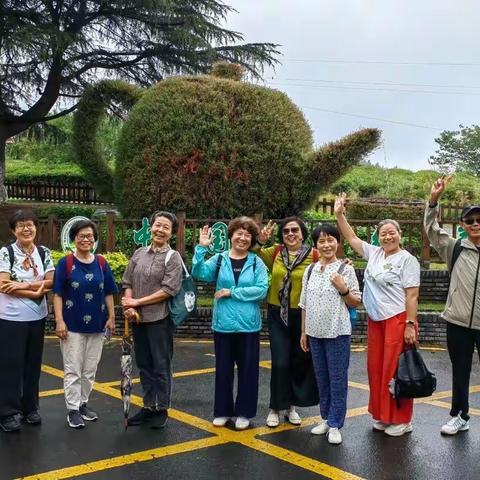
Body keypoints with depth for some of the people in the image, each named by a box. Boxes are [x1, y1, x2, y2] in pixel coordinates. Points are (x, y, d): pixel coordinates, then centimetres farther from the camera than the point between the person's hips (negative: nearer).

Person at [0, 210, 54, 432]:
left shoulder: (44, 253, 4)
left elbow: (50, 282, -3)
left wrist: (23, 285, -17)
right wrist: (35, 292, -16)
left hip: (37, 317, 4)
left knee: (33, 364, 12)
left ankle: (30, 407, 25)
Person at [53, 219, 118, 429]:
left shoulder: (101, 263, 4)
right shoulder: (65, 263, -6)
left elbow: (108, 293, 8)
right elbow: (58, 294, -7)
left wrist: (111, 317, 4)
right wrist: (59, 321, -13)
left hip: (96, 324, 4)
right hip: (73, 324, -4)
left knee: (90, 369, 13)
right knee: (73, 369, 2)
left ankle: (83, 403, 27)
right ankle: (72, 409, 11)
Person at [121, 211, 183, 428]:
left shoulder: (173, 257, -5)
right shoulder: (139, 253, 9)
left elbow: (168, 290, -14)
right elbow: (128, 283, 10)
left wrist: (137, 302, -13)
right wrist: (129, 306, -8)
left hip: (160, 319, -5)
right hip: (138, 319, 5)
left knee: (161, 366, 4)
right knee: (144, 365, 13)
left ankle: (161, 409, 17)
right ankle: (148, 406, 26)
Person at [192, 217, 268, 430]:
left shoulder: (256, 263, -1)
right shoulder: (219, 259, 2)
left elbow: (261, 290, -12)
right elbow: (199, 273, -12)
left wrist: (232, 292, -14)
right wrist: (201, 248, -21)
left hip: (248, 325, -1)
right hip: (223, 324, 1)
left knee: (247, 369, 8)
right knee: (223, 369, 11)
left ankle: (244, 413, 22)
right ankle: (222, 411, 25)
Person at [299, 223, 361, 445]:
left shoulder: (345, 269, -4)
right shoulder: (310, 271, 7)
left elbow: (356, 303, 0)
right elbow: (304, 304, 11)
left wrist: (343, 289, -18)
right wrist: (303, 332, 10)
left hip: (337, 332, -4)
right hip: (315, 332, 4)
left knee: (337, 379, 1)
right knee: (321, 378, 13)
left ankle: (335, 425, 10)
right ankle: (326, 418, 26)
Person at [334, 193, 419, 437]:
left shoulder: (407, 259, -8)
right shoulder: (374, 253, 11)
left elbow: (412, 295, -11)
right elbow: (351, 238, 20)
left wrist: (410, 325, -16)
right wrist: (339, 214, 11)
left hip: (398, 320, -7)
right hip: (375, 320, 7)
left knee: (396, 369, -2)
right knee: (376, 368, 11)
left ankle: (401, 419, 10)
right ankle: (382, 415, 24)